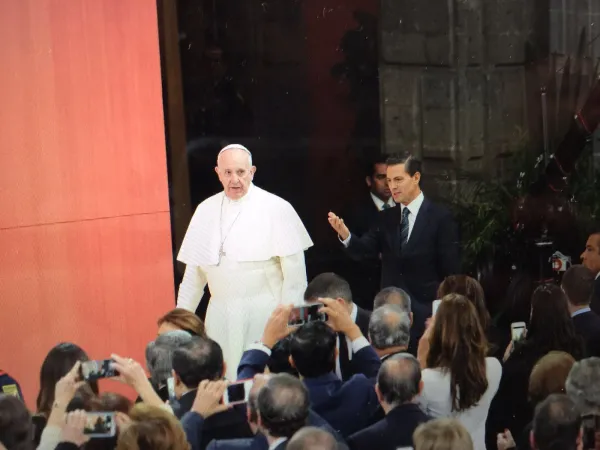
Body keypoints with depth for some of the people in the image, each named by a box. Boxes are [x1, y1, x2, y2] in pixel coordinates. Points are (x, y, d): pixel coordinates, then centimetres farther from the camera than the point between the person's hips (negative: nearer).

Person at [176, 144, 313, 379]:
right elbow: (194, 271, 15)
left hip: (265, 314, -4)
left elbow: (295, 274, -5)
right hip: (221, 316, 4)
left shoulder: (276, 209, -3)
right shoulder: (206, 210, 10)